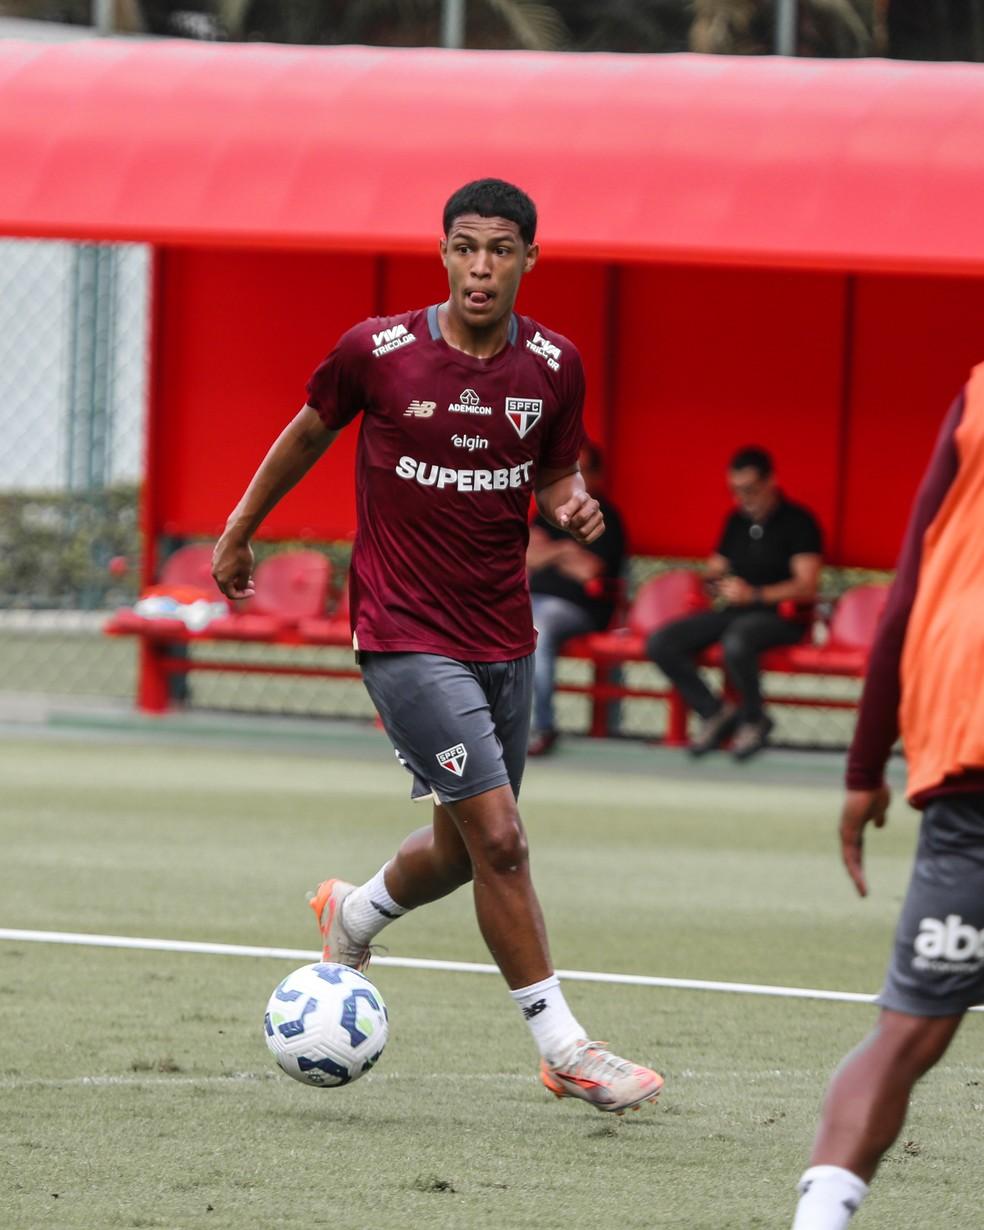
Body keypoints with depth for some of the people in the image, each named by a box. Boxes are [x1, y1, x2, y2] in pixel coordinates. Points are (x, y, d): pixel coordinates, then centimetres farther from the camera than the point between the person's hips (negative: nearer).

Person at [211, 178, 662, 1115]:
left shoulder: (553, 368, -1)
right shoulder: (376, 352, -11)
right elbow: (309, 432, 7)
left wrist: (574, 510, -12)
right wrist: (238, 534, 17)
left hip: (503, 639, 5)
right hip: (404, 637, -5)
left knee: (468, 848, 16)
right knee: (499, 835, -14)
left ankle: (353, 915, 48)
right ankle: (563, 1048, -6)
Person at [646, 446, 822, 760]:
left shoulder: (797, 522, -5)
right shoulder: (736, 521, 15)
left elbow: (806, 587, -14)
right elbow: (715, 570, 23)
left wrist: (754, 594, -25)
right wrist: (712, 580, -3)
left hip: (779, 615, -7)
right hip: (735, 612, 7)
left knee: (736, 640, -41)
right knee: (660, 643, -14)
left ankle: (753, 719, -16)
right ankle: (715, 712, -4)